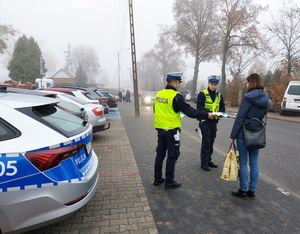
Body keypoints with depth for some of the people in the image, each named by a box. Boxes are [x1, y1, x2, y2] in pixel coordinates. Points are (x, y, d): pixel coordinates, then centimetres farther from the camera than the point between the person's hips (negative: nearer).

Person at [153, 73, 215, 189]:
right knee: (172, 156, 5)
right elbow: (190, 111, -18)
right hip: (172, 130, -7)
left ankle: (157, 178, 27)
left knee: (160, 153, 16)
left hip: (160, 129, 7)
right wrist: (206, 114, -12)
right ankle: (169, 182, 14)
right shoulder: (175, 96, -17)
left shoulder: (158, 94, 6)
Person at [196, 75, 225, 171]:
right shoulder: (202, 94, -5)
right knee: (206, 142, -5)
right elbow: (199, 107, -13)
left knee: (211, 142, 13)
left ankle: (208, 161, 26)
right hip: (205, 121, -5)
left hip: (214, 121, 6)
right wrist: (209, 112, -26)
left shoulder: (219, 95, 12)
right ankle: (204, 163, 3)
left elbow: (222, 108, 11)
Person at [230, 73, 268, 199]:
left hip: (244, 134, -6)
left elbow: (240, 118, -16)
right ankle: (252, 191, 22)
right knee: (254, 163, 12)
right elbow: (262, 116, 12)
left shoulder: (248, 97, -15)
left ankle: (243, 190, 15)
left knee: (243, 163, 5)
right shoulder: (265, 98, 7)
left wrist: (233, 135, -10)